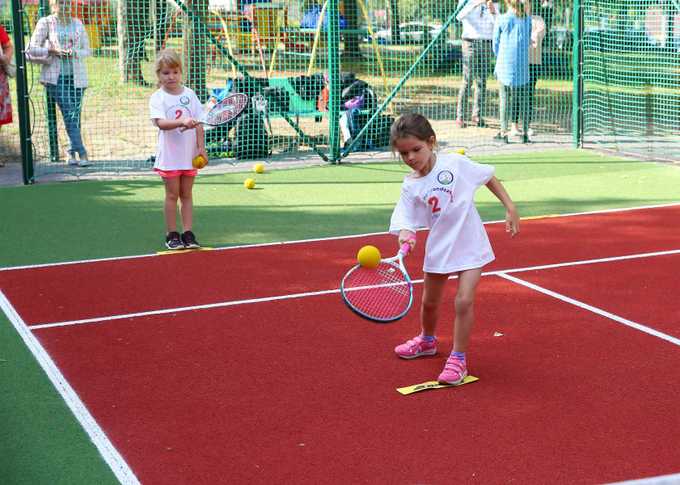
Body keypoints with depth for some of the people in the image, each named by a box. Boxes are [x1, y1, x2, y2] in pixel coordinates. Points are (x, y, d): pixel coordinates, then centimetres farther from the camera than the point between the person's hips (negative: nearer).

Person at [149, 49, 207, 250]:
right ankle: (172, 235, 11)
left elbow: (198, 124, 4)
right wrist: (181, 122, -36)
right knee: (172, 194, 3)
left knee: (187, 194, 8)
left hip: (189, 154, 3)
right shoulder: (157, 98, -5)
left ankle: (187, 233, 11)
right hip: (169, 155, -3)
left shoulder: (189, 94, 4)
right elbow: (161, 122, -21)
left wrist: (201, 147, -2)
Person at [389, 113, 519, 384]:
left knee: (464, 301, -14)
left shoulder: (455, 164, -14)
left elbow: (488, 177, -1)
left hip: (470, 245, -3)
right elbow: (405, 221, -11)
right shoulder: (410, 186, -8)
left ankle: (458, 359, 2)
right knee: (429, 302, 19)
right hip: (439, 247, 3)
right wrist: (406, 236, -34)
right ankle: (427, 341, 49)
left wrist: (510, 208, -3)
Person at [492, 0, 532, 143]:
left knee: (505, 99, 3)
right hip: (523, 66, 2)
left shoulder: (501, 20, -2)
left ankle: (503, 132, 0)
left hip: (505, 66, -2)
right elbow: (528, 41, 14)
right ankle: (525, 133, 8)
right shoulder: (527, 19, 5)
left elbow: (495, 44, 5)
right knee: (523, 100, 7)